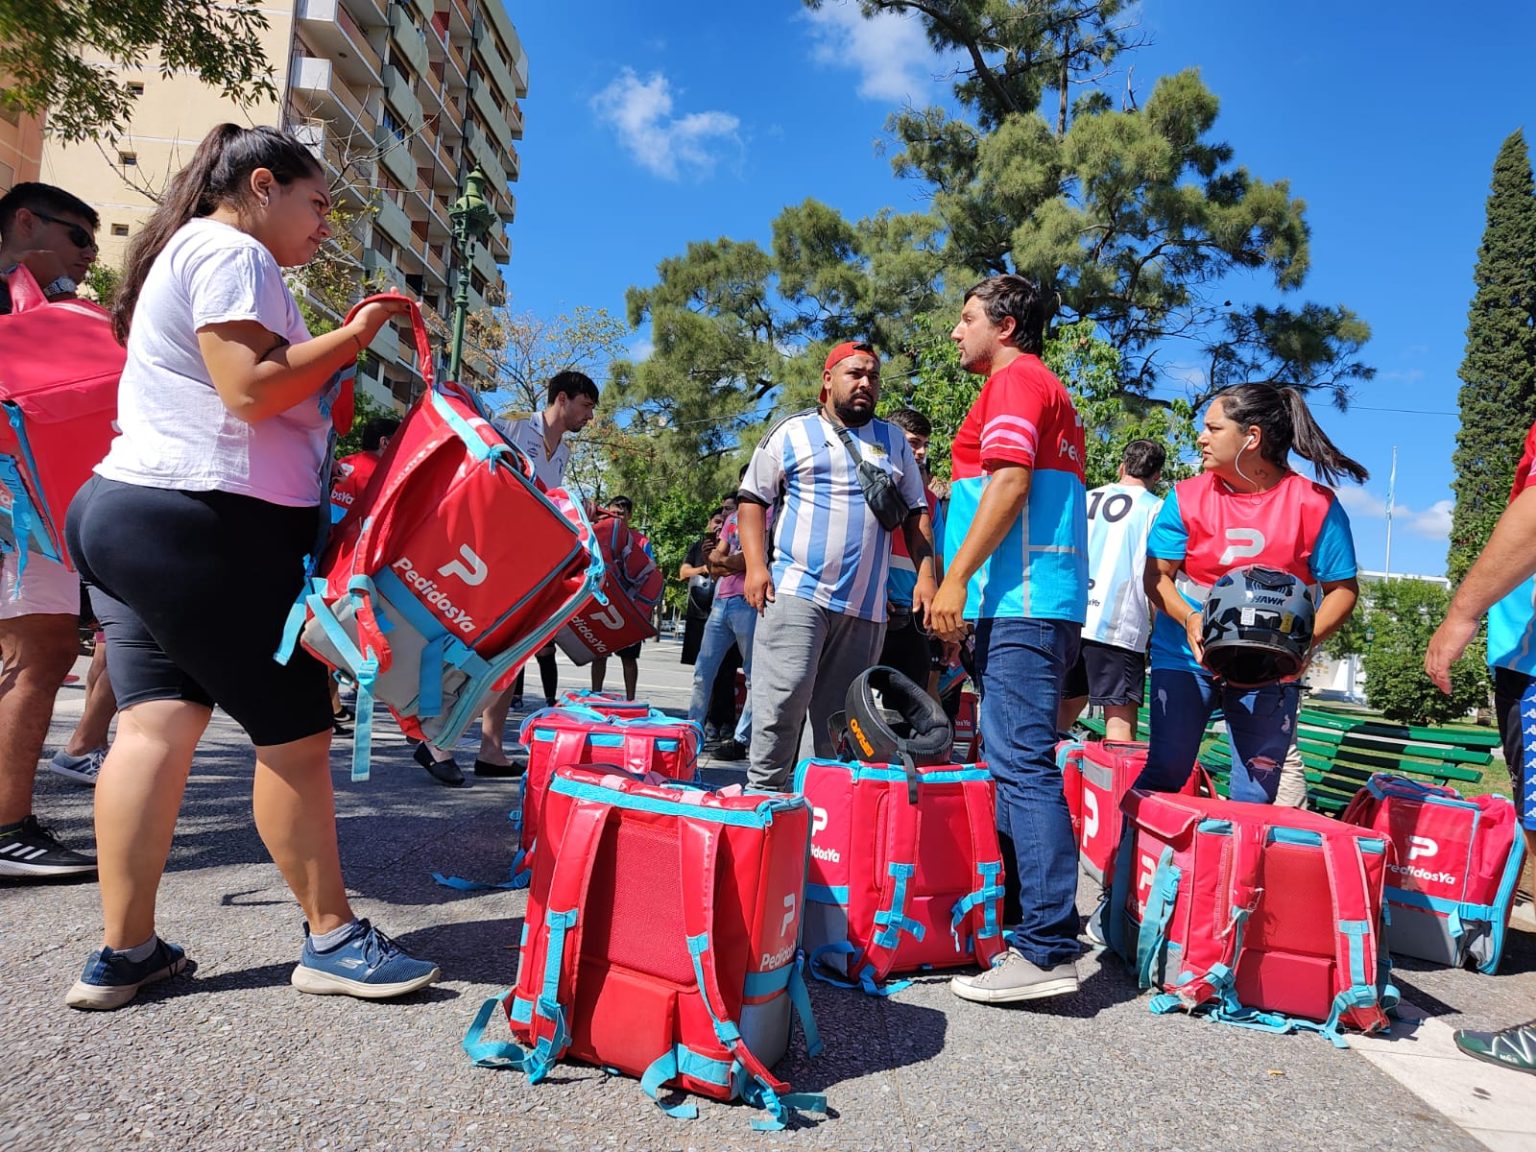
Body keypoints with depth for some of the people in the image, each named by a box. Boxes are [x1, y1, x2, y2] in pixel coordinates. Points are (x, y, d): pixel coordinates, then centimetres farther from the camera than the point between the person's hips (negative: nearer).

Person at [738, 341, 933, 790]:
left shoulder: (894, 441, 17)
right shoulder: (792, 432, 7)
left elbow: (915, 512, 18)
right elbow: (753, 499, 5)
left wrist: (925, 574, 5)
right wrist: (755, 565, -8)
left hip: (866, 604, 4)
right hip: (796, 591, -3)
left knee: (842, 716, 8)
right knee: (782, 698, -13)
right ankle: (763, 791, -3)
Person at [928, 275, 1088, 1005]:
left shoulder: (1014, 379, -3)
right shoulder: (1050, 392, 27)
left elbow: (1010, 481, -17)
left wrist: (958, 577, -19)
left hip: (1021, 601, -10)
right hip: (1042, 602, 10)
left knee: (1023, 765, -13)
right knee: (1018, 762, 12)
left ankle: (1048, 950, -12)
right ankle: (1031, 921, 19)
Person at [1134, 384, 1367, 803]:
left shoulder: (1316, 504, -7)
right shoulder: (1187, 497, -3)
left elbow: (1343, 589, -4)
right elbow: (1157, 574, -3)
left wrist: (1305, 641, -20)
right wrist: (1189, 619, -22)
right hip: (1185, 658, 1)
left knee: (1255, 796, 4)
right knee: (1162, 776, -1)